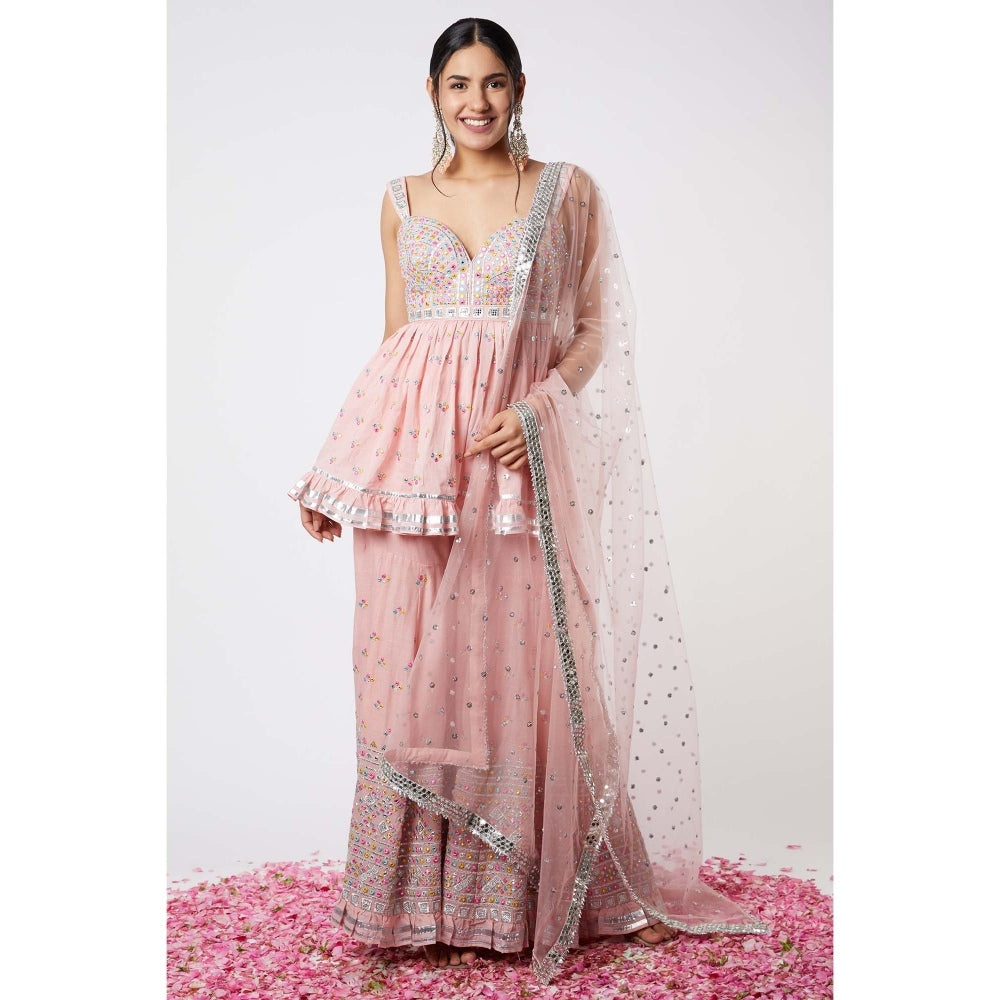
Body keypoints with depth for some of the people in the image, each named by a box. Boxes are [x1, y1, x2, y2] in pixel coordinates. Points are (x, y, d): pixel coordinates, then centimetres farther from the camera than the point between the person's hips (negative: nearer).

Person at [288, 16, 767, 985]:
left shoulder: (569, 190, 7)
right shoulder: (402, 202, 13)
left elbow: (593, 329, 5)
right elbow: (392, 336, 15)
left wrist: (538, 405, -14)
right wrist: (333, 469, 11)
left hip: (517, 447, -2)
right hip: (412, 448, 2)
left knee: (514, 666, 1)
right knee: (413, 667, 3)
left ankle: (512, 896, 18)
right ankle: (421, 897, 17)